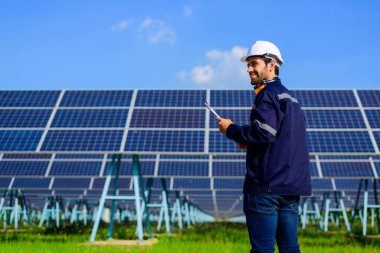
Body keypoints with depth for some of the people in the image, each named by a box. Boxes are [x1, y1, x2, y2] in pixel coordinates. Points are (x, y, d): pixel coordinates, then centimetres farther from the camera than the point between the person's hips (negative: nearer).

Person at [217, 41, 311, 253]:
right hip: (292, 186, 9)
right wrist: (248, 142, 15)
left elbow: (263, 133, -21)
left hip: (267, 187, -9)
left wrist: (231, 129, -6)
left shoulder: (268, 94, -8)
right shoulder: (290, 96, 21)